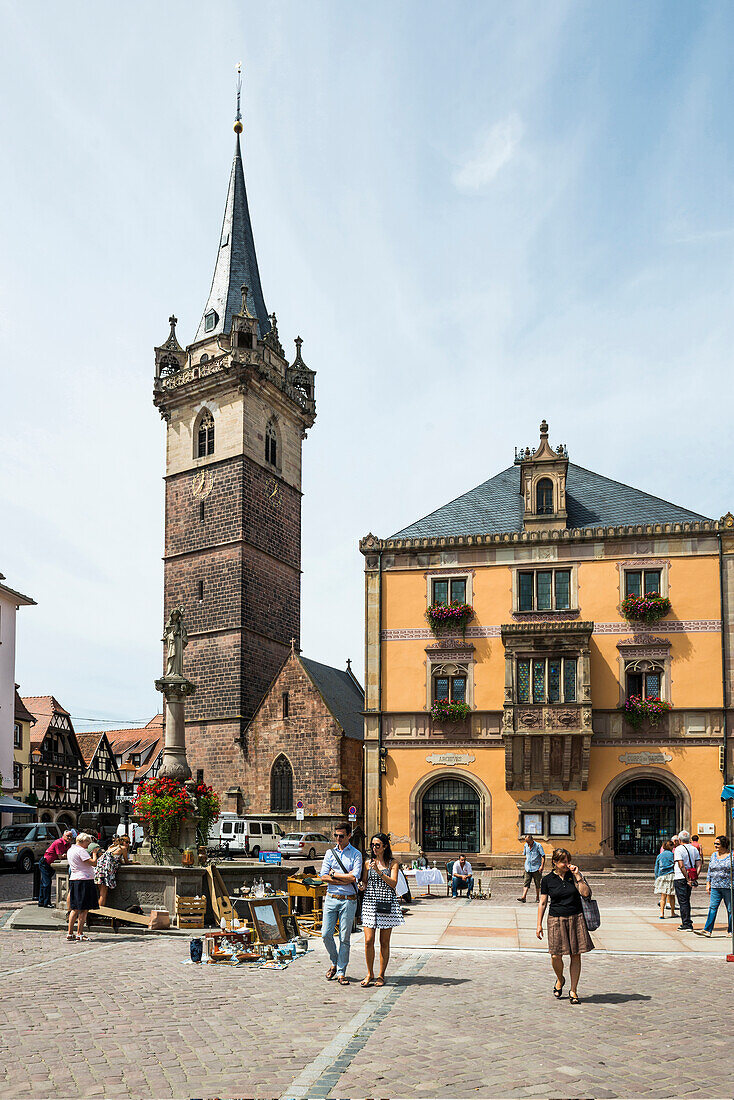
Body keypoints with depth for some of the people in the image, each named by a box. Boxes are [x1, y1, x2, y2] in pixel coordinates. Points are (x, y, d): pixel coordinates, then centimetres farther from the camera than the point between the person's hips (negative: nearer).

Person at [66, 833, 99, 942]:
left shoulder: (70, 850, 15)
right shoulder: (80, 850, -14)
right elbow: (93, 862, -20)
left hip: (73, 880, 9)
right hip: (84, 881, -9)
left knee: (75, 908, 14)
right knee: (84, 909, -3)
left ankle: (70, 933, 15)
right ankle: (79, 934, -2)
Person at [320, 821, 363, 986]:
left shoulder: (356, 854, 1)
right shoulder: (330, 853, 10)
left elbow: (354, 877, -11)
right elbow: (324, 876, 0)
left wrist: (334, 874, -5)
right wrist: (346, 879, -9)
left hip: (348, 901, -3)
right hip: (331, 898, 3)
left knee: (344, 938, 0)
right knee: (326, 934, -1)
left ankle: (341, 972, 9)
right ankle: (334, 963, 22)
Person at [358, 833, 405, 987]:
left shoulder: (393, 863, 4)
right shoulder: (368, 863, 11)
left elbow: (393, 883, -8)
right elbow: (364, 882, 16)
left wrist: (379, 872, -18)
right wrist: (362, 886, -7)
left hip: (387, 904, -2)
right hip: (369, 903, 2)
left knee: (384, 942, 3)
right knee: (369, 940, -7)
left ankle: (381, 975, 14)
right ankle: (370, 974, 9)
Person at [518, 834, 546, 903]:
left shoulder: (538, 846, -10)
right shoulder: (526, 845, 6)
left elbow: (543, 856, -9)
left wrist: (541, 866, -16)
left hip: (536, 868, -4)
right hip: (528, 868, 4)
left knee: (537, 884, 6)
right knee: (526, 883, -6)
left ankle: (537, 898, 16)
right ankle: (523, 897, -13)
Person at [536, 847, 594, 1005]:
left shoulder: (574, 875, 3)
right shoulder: (547, 880, 2)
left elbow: (586, 893, -8)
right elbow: (542, 903, 6)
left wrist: (578, 876, -13)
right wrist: (539, 925, 4)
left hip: (576, 919, 1)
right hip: (556, 920, -1)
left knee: (576, 955, 2)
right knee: (556, 956, -6)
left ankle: (573, 991, 14)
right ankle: (560, 980, 25)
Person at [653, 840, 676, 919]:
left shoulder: (659, 856, 8)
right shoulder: (672, 855, -1)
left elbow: (656, 869, 11)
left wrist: (656, 879, 17)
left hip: (661, 876, 2)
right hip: (671, 875, -2)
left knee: (663, 896, 3)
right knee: (671, 896, 9)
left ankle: (662, 913, -8)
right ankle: (672, 912, 19)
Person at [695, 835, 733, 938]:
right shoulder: (713, 855, 13)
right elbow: (710, 870, 17)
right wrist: (708, 883, 12)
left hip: (728, 887, -4)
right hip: (715, 887, 5)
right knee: (712, 907, -3)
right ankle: (707, 930, -6)